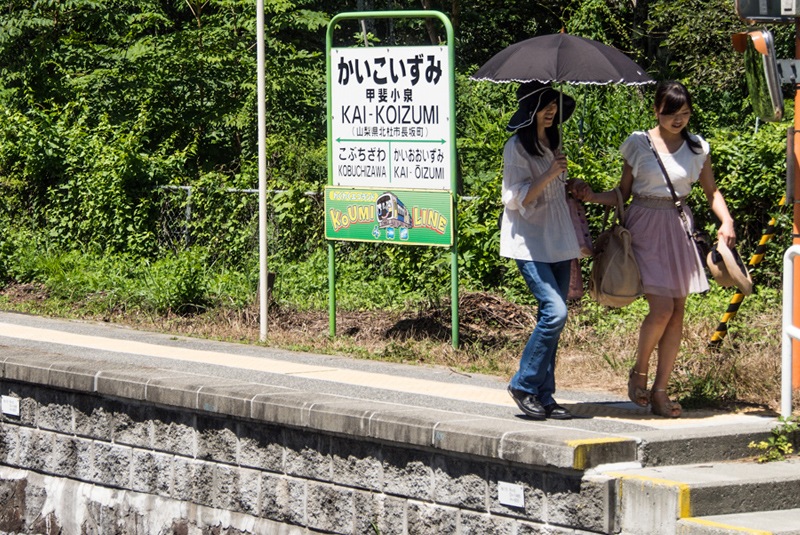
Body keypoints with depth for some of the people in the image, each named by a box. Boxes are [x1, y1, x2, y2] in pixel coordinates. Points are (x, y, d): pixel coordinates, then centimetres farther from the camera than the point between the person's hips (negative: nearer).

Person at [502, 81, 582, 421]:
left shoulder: (554, 143, 15)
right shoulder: (517, 147, -7)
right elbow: (517, 198, -13)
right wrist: (549, 174, -23)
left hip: (557, 240, 7)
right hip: (529, 242, -7)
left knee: (553, 317, 3)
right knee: (555, 311, -18)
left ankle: (544, 396, 7)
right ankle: (524, 385, -6)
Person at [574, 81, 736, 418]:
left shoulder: (697, 148, 7)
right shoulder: (638, 144, -1)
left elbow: (711, 191, 14)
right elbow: (623, 193, 4)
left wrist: (727, 221, -3)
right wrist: (592, 197, -12)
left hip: (678, 230, 4)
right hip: (644, 229, -4)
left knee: (677, 313, 0)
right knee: (661, 308, -15)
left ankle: (660, 391, 7)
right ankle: (639, 374, 10)